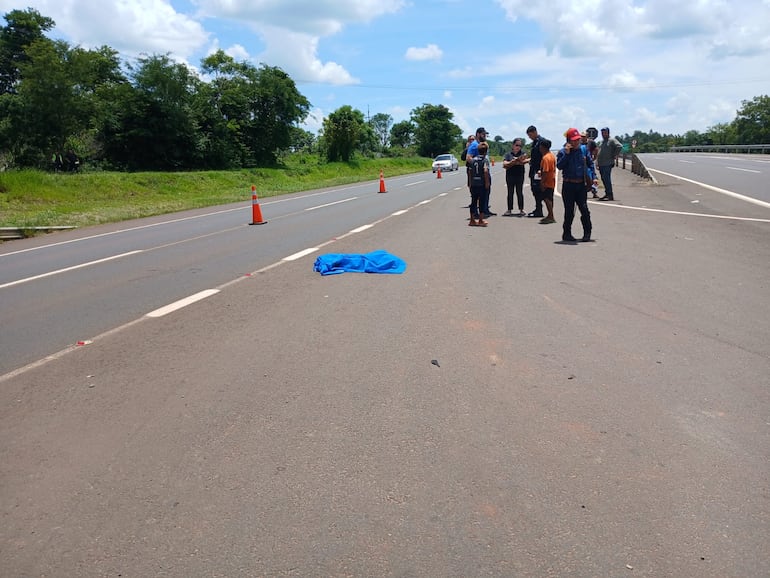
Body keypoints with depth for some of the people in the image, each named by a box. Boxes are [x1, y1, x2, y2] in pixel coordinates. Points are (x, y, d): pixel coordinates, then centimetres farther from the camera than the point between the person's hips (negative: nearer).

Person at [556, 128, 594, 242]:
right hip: (568, 185, -2)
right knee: (569, 211, 3)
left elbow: (590, 163, 16)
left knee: (584, 209, -1)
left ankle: (587, 233, 8)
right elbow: (559, 166, -16)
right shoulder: (563, 152, -2)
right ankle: (566, 234, 12)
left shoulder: (584, 150, 7)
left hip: (581, 184, 2)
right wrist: (566, 154, -20)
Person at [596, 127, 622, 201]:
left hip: (608, 164, -9)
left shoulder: (612, 140, -6)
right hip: (601, 164, 9)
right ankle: (607, 194, 21)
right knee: (603, 179, 12)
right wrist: (597, 162, 19)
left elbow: (619, 146, -16)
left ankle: (610, 195, -9)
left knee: (606, 179, -12)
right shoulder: (602, 141, 20)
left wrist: (614, 155, -14)